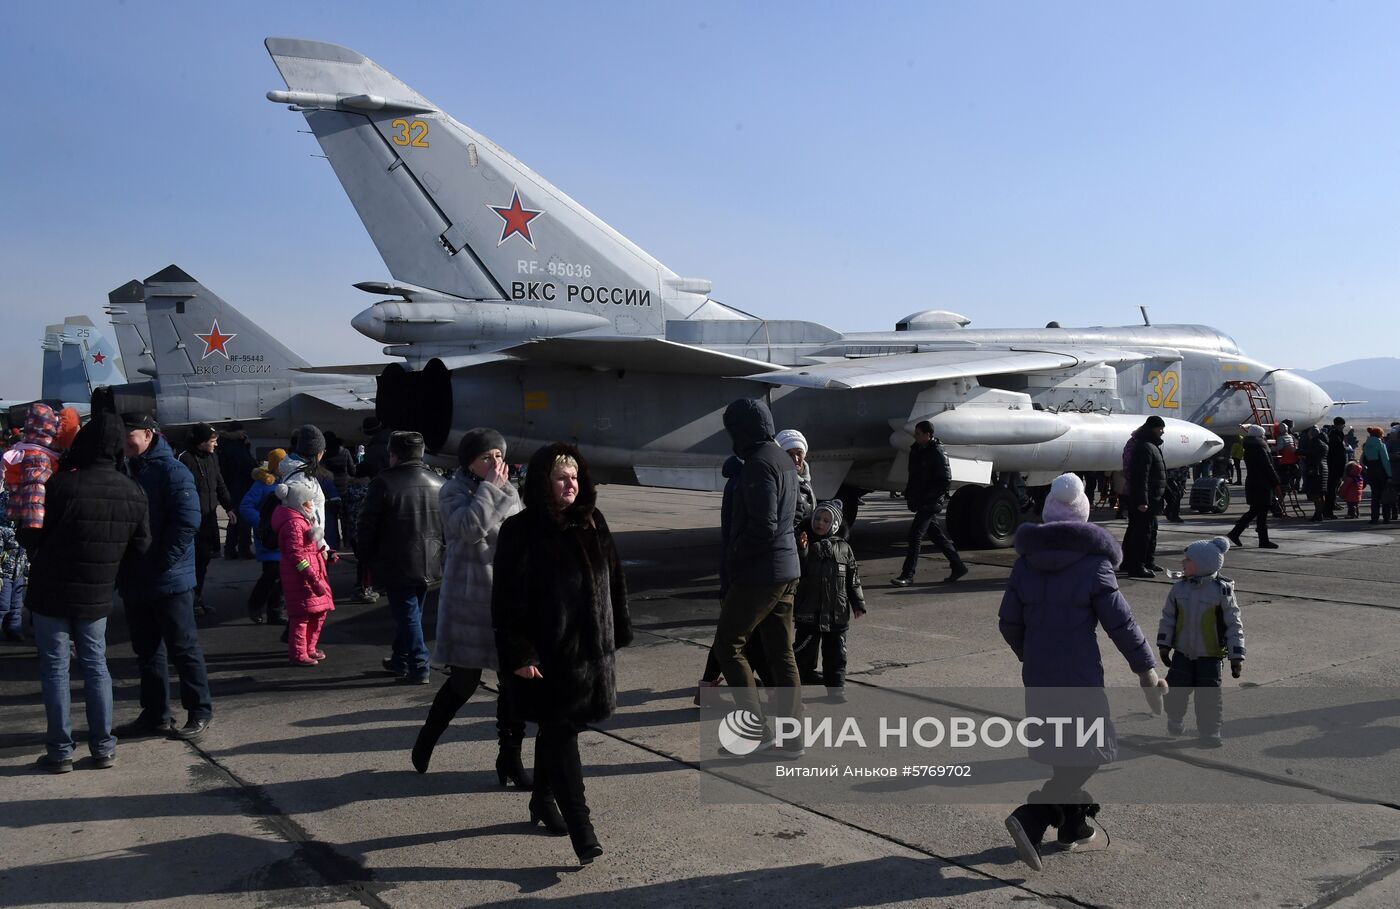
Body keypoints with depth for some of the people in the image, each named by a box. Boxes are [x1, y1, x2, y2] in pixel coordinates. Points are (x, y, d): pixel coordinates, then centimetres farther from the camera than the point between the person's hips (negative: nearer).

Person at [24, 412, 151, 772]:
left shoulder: (62, 484, -19)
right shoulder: (133, 492, -5)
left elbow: (39, 535, -8)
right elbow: (141, 546, 1)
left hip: (51, 593, -3)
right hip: (96, 596, 4)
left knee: (55, 668, 6)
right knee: (96, 666, 14)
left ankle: (60, 751, 11)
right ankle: (104, 748, 16)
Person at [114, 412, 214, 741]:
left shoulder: (171, 471, -11)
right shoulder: (125, 470, 12)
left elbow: (187, 522, -19)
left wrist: (160, 564, -19)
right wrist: (122, 568, 5)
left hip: (169, 581, -8)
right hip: (134, 580, 8)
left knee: (183, 648, 0)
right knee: (147, 650, 14)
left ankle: (200, 711, 11)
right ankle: (154, 714, 25)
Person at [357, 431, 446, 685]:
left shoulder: (383, 483, -12)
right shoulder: (439, 484, 4)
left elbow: (367, 527, -9)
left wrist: (364, 556, 6)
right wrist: (442, 556, 21)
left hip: (397, 566, -5)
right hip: (430, 566, 5)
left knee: (407, 614, 1)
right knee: (411, 613, 18)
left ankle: (419, 667, 0)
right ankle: (400, 660, 30)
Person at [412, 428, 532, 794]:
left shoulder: (508, 492, 11)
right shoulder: (454, 491, -6)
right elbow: (468, 527, -26)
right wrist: (491, 488, -20)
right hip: (469, 600, -5)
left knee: (513, 681, 6)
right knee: (464, 681, 3)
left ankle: (510, 758, 19)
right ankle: (427, 738, 29)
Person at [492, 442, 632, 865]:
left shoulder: (592, 524, 7)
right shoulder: (520, 531, -10)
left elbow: (614, 580, 13)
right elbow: (506, 598, -12)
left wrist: (619, 633, 12)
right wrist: (517, 655, -16)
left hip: (591, 650, 6)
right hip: (546, 655, -6)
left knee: (557, 731, 19)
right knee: (560, 736, -4)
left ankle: (542, 801, 39)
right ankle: (582, 833, -2)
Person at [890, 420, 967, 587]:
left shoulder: (937, 454, -15)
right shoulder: (916, 450, 10)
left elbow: (946, 482, -16)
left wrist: (927, 498, -19)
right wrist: (909, 495, 10)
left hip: (931, 503, -9)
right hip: (920, 502, 9)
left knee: (915, 534, -11)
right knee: (935, 534, 14)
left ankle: (907, 575, -7)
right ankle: (958, 567, 25)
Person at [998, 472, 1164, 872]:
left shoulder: (1024, 563, 4)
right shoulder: (1093, 564, -11)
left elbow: (1008, 622, 8)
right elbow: (1121, 623, -10)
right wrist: (1146, 670, 0)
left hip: (1037, 675, 6)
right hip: (1079, 677, -6)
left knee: (1063, 751, 20)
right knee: (1087, 754, 3)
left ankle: (1073, 824, 30)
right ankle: (1030, 819, -12)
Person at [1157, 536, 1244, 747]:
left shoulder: (1222, 591, -13)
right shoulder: (1179, 588, -3)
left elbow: (1234, 625, -8)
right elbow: (1168, 617, 5)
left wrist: (1236, 656, -9)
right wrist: (1164, 645, 2)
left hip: (1211, 657, -3)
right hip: (1182, 654, 3)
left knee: (1209, 697, 2)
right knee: (1175, 692, 6)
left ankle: (1209, 733, 22)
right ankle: (1175, 725, 30)